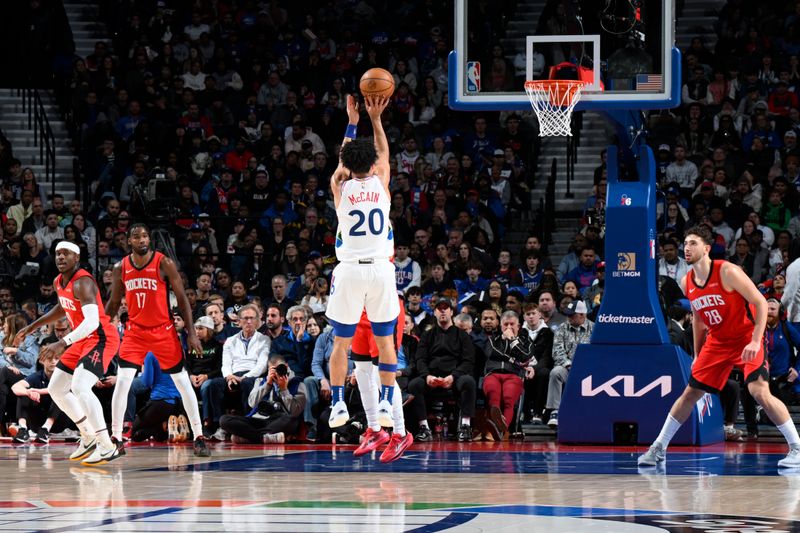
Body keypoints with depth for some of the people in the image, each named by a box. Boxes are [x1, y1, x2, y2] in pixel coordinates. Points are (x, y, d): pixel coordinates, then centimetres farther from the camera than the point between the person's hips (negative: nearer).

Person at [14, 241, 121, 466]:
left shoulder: (82, 282, -23)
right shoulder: (58, 282, 6)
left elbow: (92, 321, -33)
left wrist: (63, 344, -41)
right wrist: (31, 327, 28)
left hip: (101, 338, -10)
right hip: (83, 340, 10)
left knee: (80, 387, -28)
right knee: (56, 389, 13)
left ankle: (108, 446, -26)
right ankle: (89, 438, 24)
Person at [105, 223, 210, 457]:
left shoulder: (164, 264, -11)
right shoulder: (121, 268, -2)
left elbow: (182, 299, -7)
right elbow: (113, 303, 10)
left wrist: (191, 333, -12)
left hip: (163, 330, -2)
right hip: (135, 331, 2)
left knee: (182, 382, 1)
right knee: (122, 382, -11)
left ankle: (199, 438, 9)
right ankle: (116, 439, -4)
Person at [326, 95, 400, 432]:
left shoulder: (340, 186, 1)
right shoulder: (381, 182, 2)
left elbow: (343, 162, 23)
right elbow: (384, 153, 23)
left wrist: (352, 123, 31)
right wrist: (375, 118, 30)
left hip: (350, 269, -1)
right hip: (381, 268, 1)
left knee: (341, 341, 7)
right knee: (385, 339, 8)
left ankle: (338, 404, 3)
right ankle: (385, 404, 1)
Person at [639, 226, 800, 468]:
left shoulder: (727, 272, -19)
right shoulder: (686, 283, 2)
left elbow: (760, 302, -19)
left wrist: (755, 341, -27)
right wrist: (697, 355, 18)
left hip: (746, 337, -6)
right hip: (717, 342, 6)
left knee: (759, 391, -22)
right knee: (690, 393, 7)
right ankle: (659, 448, 17)